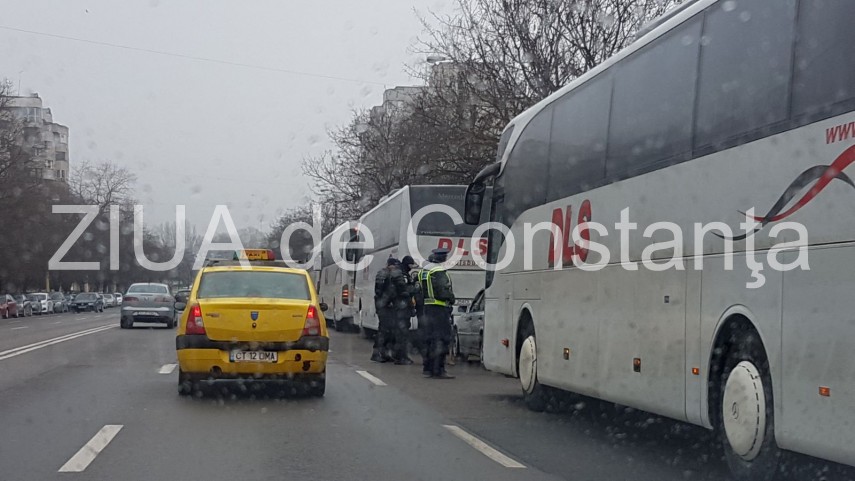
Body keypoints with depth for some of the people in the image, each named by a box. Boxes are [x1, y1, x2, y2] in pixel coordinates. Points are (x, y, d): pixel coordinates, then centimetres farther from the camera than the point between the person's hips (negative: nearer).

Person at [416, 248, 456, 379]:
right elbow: (443, 291, -22)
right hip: (440, 308, -9)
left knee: (429, 339, 15)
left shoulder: (423, 271, 14)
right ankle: (438, 371, -10)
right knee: (440, 339, -8)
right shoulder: (439, 272, -16)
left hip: (427, 307, 9)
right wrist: (451, 298, -3)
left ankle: (428, 369, 21)